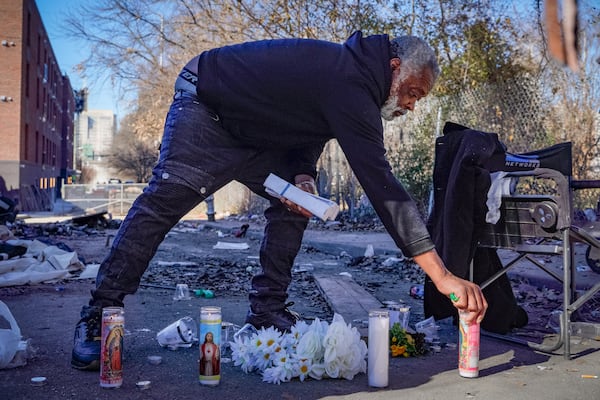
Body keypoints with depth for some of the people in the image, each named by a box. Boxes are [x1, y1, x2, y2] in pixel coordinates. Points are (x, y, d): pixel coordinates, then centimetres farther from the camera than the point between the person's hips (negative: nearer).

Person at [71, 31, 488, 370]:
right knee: (164, 200, -17)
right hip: (205, 106, -9)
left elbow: (306, 123, 10)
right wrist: (443, 276, -38)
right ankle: (98, 316, -9)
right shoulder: (349, 86, -32)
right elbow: (382, 185, -38)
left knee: (294, 205, 2)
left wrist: (302, 175, -13)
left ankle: (267, 311, 6)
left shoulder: (351, 71, -1)